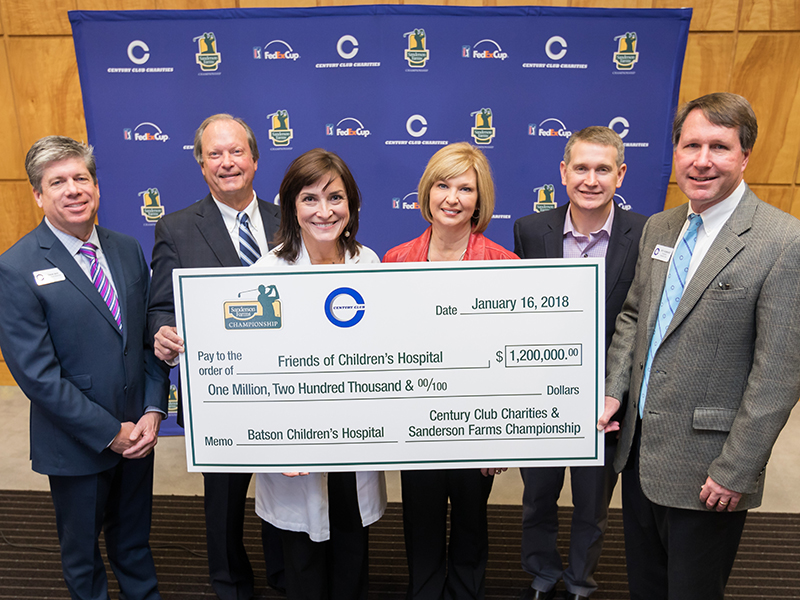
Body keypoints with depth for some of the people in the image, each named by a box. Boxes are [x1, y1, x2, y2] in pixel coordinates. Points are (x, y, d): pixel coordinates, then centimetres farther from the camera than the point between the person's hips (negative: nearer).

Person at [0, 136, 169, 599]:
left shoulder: (128, 249, 1)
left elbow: (150, 337, 4)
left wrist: (153, 410, -7)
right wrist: (109, 432, -16)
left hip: (138, 433, 4)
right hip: (77, 445, -4)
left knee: (135, 542, 24)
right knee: (82, 550, 20)